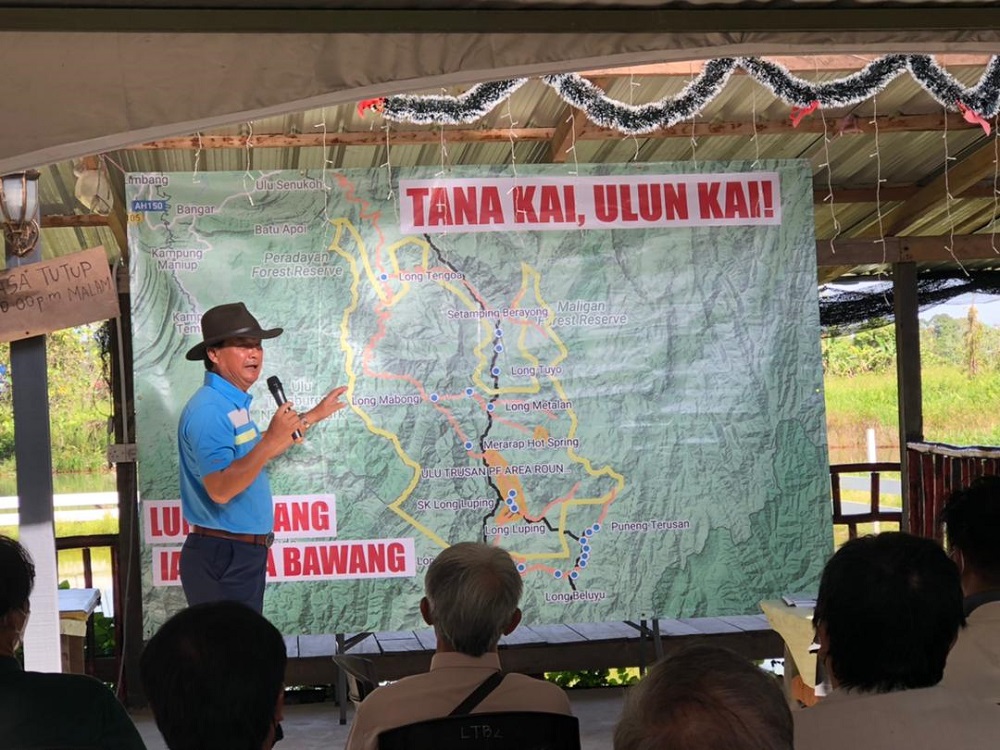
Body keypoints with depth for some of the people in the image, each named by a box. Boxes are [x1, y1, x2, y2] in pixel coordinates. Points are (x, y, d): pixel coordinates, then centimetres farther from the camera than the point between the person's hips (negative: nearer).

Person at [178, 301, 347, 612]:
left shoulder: (233, 404, 14)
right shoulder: (208, 410, -19)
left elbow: (257, 453, 33)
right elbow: (220, 490, -29)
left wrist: (313, 415, 37)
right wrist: (272, 440, -31)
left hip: (244, 554, 10)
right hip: (222, 559, -10)